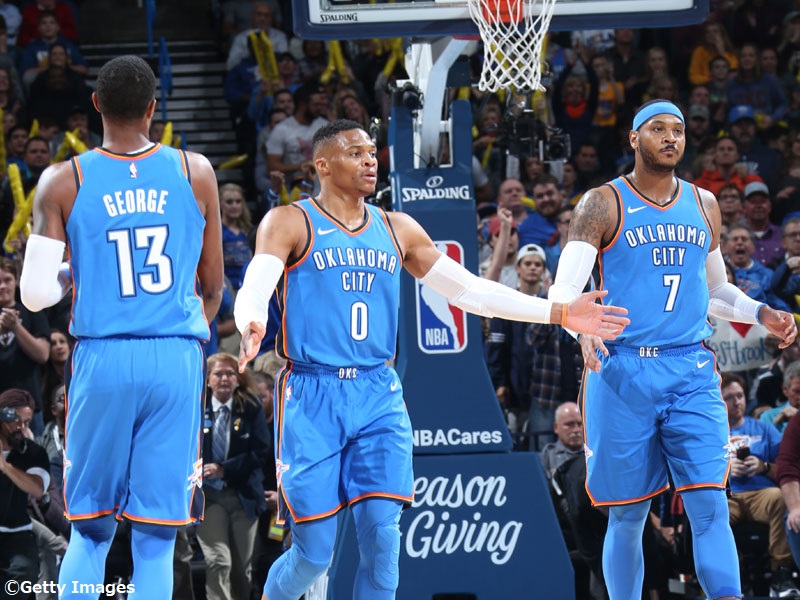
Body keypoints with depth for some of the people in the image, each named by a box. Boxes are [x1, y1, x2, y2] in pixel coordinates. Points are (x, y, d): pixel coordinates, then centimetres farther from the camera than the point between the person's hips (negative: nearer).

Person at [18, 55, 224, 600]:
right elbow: (212, 287, 12)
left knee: (91, 533, 12)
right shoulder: (196, 173, 4)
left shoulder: (63, 183, -1)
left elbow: (35, 294, -4)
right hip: (177, 360, 0)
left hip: (102, 358, 0)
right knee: (155, 542, 2)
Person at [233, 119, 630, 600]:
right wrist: (252, 326, -42)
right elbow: (254, 289, -16)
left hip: (379, 396, 4)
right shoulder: (290, 224, -1)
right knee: (314, 553, -3)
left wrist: (560, 314, 8)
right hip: (313, 397, -4)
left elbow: (469, 289, 15)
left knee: (382, 534, -11)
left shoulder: (398, 230, 14)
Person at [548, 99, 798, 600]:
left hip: (691, 372, 3)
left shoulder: (704, 205, 15)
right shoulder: (604, 205, 0)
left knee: (711, 507, -10)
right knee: (627, 516, 3)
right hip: (623, 371, -3)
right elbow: (565, 288, -9)